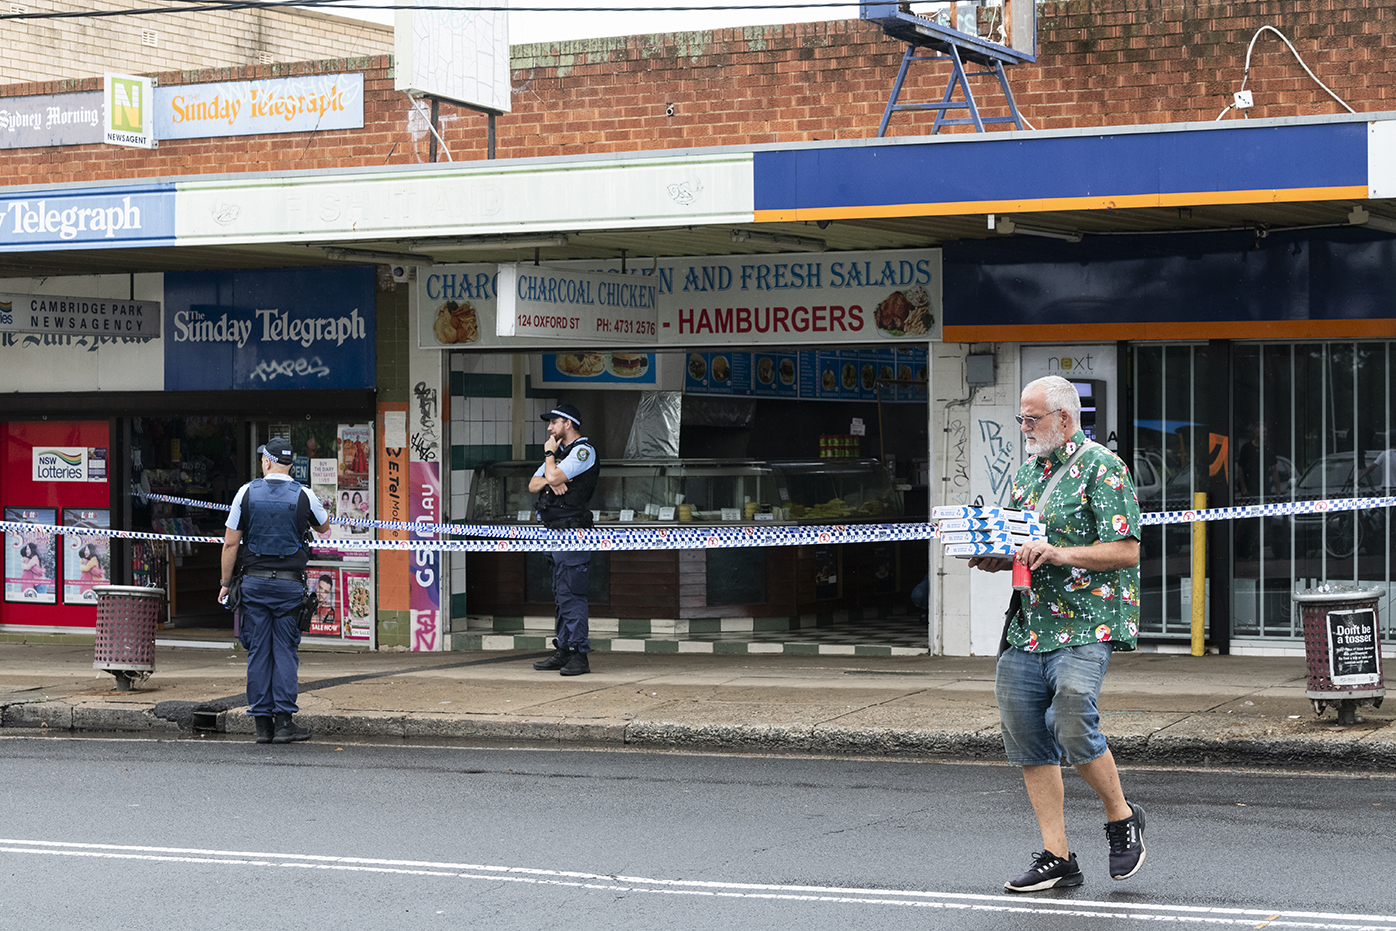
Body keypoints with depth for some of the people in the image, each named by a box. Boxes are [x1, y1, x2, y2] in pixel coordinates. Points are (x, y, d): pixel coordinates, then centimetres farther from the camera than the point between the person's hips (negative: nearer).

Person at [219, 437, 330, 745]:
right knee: (285, 651, 2)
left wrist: (226, 582, 9)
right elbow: (324, 526, 19)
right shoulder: (303, 495, -1)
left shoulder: (247, 492, 0)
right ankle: (283, 722, -4)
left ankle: (262, 724, 4)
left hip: (254, 582, 1)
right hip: (289, 584, -1)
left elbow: (230, 544, 1)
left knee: (258, 652, 4)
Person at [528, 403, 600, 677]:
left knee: (570, 593, -13)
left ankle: (579, 655, -15)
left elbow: (554, 476, -20)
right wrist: (549, 480, -7)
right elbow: (533, 485, 15)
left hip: (572, 529, -10)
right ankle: (563, 651, 17)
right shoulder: (560, 451, 21)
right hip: (555, 531, 10)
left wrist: (549, 454, -2)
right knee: (561, 593, 12)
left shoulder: (583, 450, -8)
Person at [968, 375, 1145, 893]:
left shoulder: (1100, 467, -7)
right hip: (1027, 624, 8)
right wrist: (995, 559, 4)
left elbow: (1126, 550, -13)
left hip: (1085, 625, -8)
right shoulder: (1027, 471, 18)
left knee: (1072, 725, -19)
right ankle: (1056, 857, 9)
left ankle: (1121, 817, 7)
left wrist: (1060, 554, -23)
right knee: (1026, 737, 3)